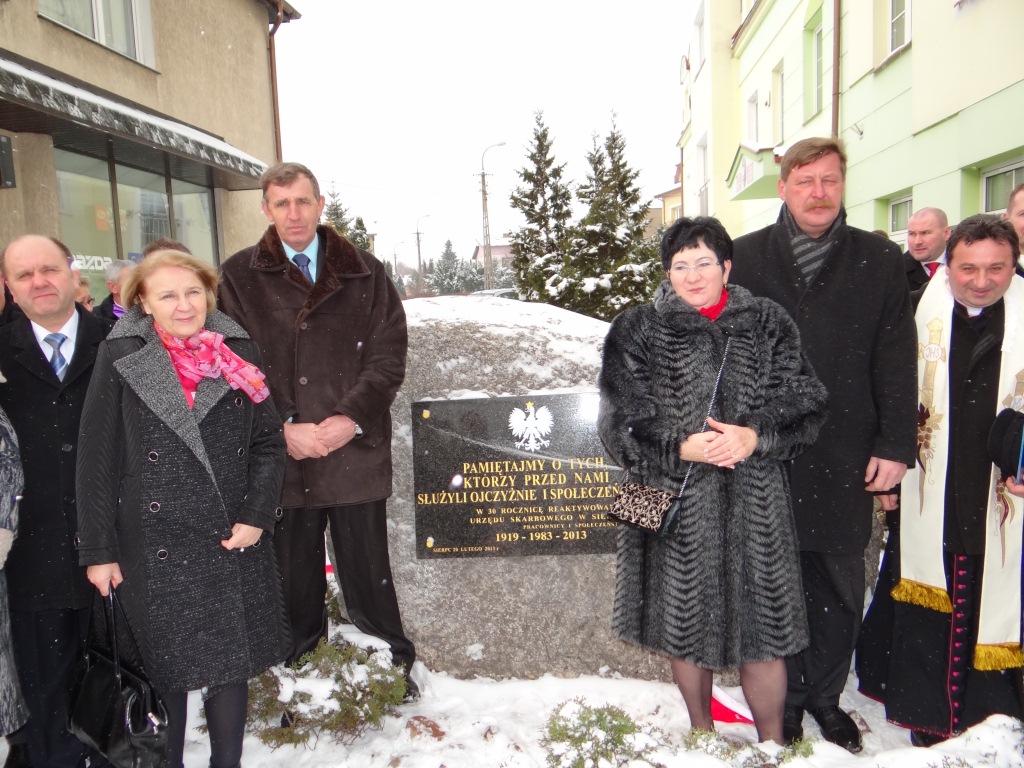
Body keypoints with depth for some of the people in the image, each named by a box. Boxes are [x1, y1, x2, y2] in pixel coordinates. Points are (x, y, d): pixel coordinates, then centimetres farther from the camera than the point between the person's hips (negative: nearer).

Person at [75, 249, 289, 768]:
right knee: (164, 671, 11)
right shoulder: (120, 358, -4)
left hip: (233, 547, 2)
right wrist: (98, 550, -2)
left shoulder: (238, 352, 1)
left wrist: (257, 515, -7)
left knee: (231, 666, 11)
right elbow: (97, 459, -2)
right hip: (155, 549, -1)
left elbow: (269, 443, 4)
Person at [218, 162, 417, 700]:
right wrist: (284, 428, -10)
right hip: (281, 455, 1)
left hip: (356, 450, 0)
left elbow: (388, 354, 1)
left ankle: (392, 667, 28)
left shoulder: (364, 273, 7)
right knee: (294, 575, 11)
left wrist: (350, 418, -11)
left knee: (367, 570, 8)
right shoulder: (239, 277, 5)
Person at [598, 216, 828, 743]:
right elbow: (621, 420, -4)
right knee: (685, 624, 13)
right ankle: (702, 735, 38)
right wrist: (681, 448, -17)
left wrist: (754, 436, -16)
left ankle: (772, 745, 31)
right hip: (676, 503, 0)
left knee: (760, 627, 7)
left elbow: (803, 403, 2)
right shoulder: (637, 332, 1)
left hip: (753, 505, 1)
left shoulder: (768, 324, 6)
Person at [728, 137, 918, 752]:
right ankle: (783, 701, 30)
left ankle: (825, 696, 34)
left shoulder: (881, 261, 5)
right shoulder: (746, 257, 3)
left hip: (845, 460, 1)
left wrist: (895, 446, -2)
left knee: (840, 591, 12)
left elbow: (897, 362, 3)